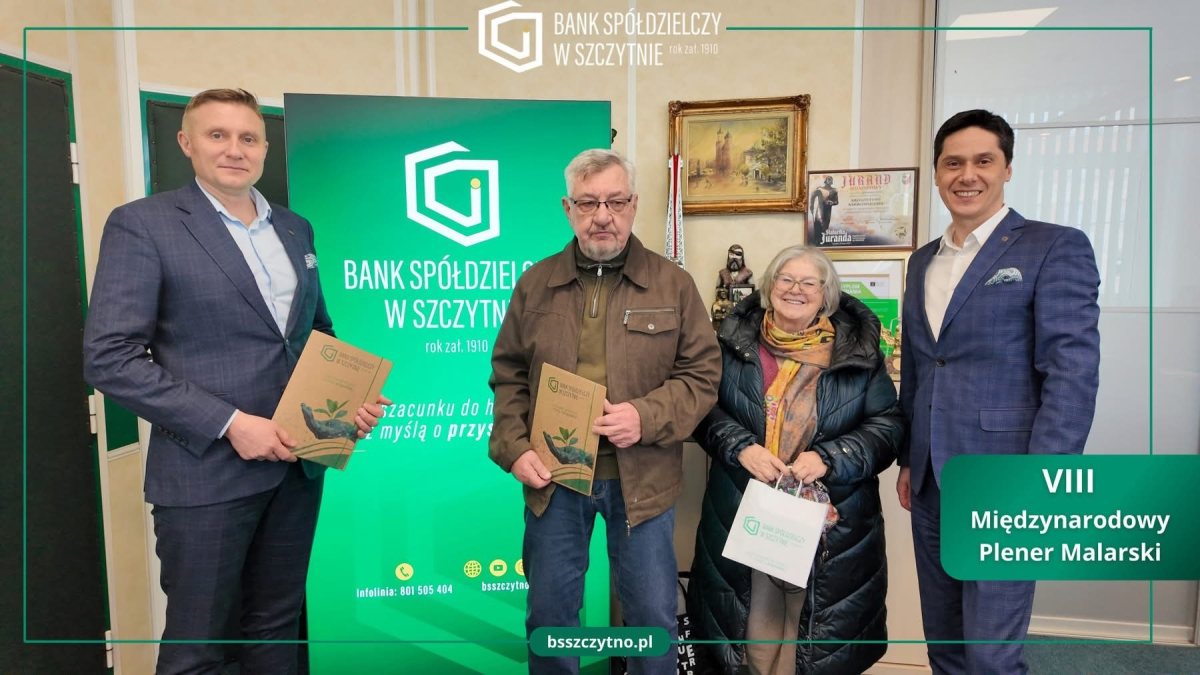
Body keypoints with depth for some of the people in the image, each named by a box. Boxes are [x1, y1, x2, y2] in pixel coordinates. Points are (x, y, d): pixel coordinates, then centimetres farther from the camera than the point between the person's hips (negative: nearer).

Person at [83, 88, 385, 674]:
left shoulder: (296, 229, 11)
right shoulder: (142, 225, -7)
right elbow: (109, 358, -13)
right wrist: (228, 423, -19)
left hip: (297, 463, 5)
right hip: (208, 471, -5)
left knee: (277, 625, 19)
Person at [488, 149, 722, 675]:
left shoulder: (673, 284, -1)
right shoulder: (535, 284, 4)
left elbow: (702, 373, -2)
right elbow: (508, 375, 8)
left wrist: (646, 416, -17)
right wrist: (513, 448, -5)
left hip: (642, 479, -1)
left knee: (653, 613, 11)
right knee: (549, 612, 15)